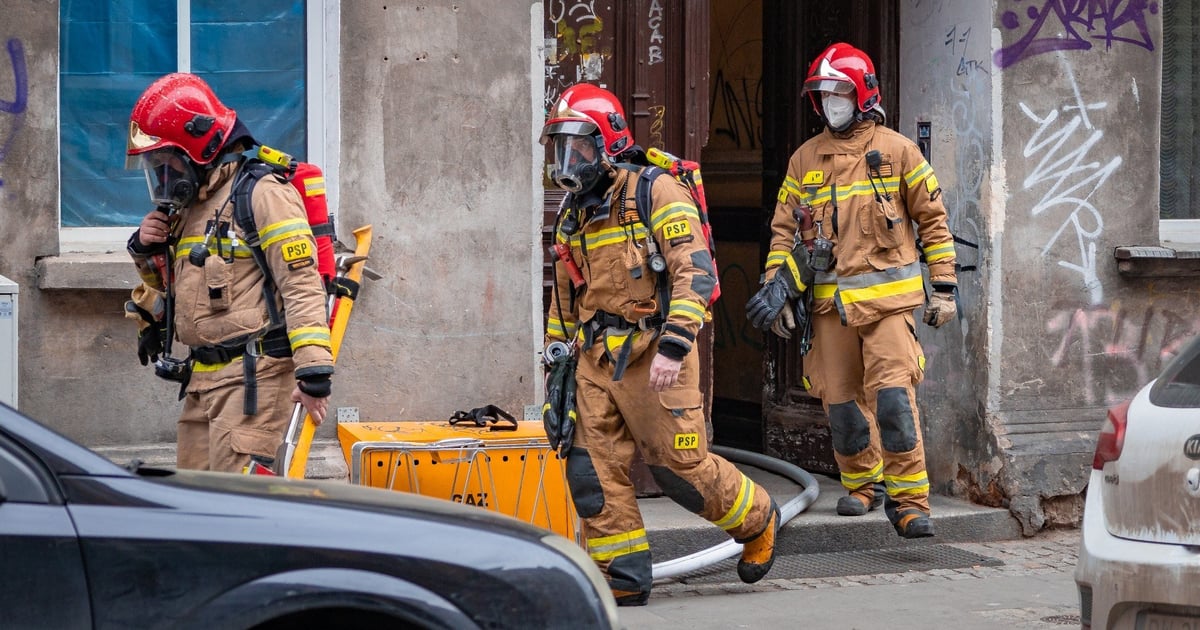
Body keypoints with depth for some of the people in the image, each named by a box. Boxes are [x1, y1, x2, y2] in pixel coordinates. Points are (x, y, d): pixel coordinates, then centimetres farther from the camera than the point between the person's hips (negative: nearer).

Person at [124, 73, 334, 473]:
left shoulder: (262, 194, -8)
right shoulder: (188, 207, 20)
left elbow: (301, 283, -17)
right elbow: (167, 288, 33)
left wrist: (313, 369, -24)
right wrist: (148, 252, 10)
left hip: (254, 374, -9)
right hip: (202, 378, 9)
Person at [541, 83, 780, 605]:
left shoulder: (656, 193, -10)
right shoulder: (574, 211, 14)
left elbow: (697, 274, -19)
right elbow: (565, 292, 26)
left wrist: (674, 346, -27)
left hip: (653, 357, -7)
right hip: (596, 360, 7)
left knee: (680, 466, -3)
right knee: (594, 469, -1)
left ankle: (757, 522, 23)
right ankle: (621, 579, 7)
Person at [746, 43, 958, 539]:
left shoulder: (896, 151, 3)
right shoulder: (804, 160, 11)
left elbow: (932, 220, 6)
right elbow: (784, 229, 14)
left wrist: (945, 288, 2)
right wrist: (777, 290, 2)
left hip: (887, 296, -4)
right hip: (830, 301, 4)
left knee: (893, 395, -15)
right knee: (841, 400, 7)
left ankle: (909, 499, -9)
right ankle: (863, 484, 28)